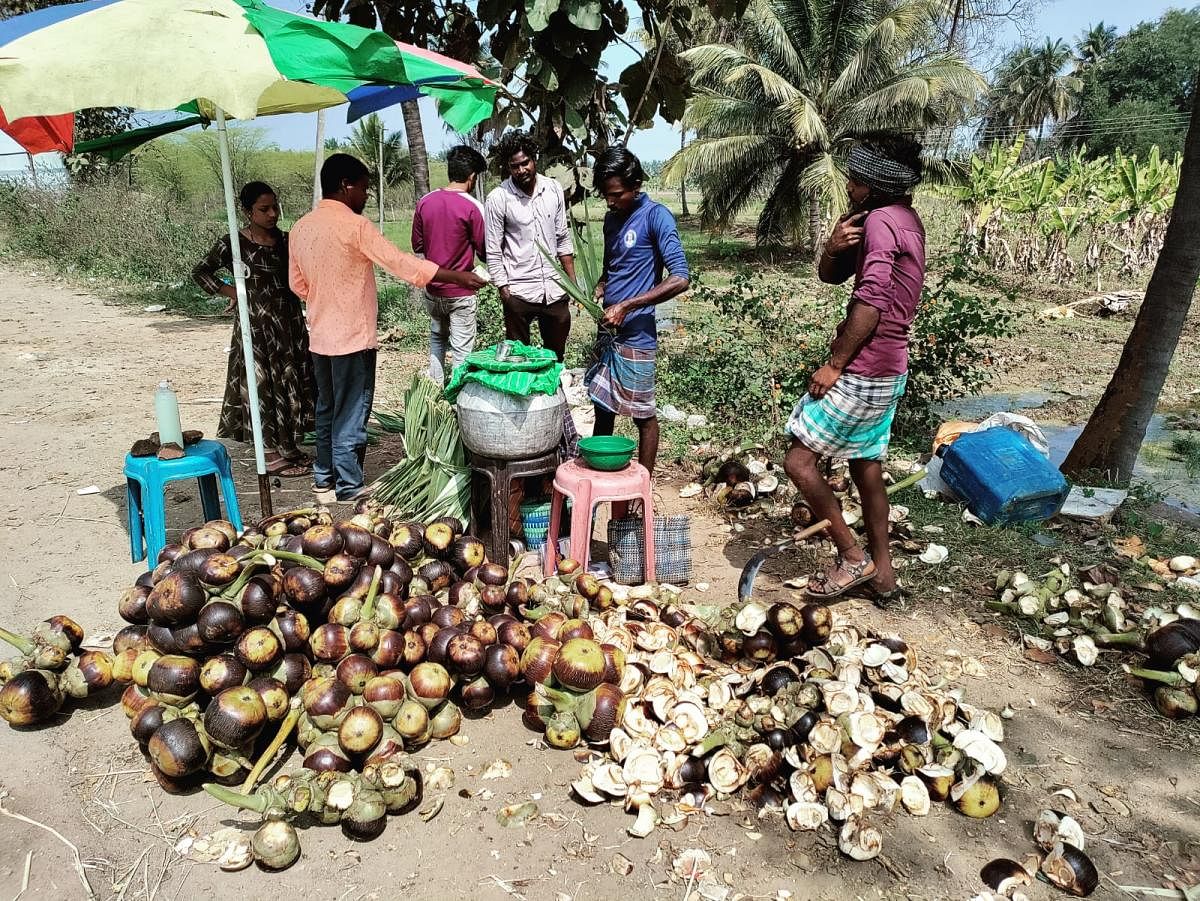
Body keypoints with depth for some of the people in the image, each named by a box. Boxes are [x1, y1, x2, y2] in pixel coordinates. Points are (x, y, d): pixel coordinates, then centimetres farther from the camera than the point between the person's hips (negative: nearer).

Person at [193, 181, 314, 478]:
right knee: (264, 385, 0)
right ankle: (272, 455, 9)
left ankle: (289, 447, 23)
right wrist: (232, 293, -7)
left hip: (290, 322, 6)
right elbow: (200, 271, 0)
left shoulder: (285, 240, 6)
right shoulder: (233, 243, -8)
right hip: (257, 325, -6)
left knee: (291, 383, 10)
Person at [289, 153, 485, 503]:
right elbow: (402, 262, -19)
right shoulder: (354, 225, -16)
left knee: (327, 411, 19)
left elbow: (297, 283, 15)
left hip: (320, 337, 8)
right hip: (352, 338, -8)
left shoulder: (301, 227, 7)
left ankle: (324, 481, 30)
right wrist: (458, 277, -15)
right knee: (350, 419, 1)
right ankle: (349, 493, 9)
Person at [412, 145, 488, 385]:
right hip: (460, 291, -5)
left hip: (432, 288, 5)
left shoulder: (424, 202, -1)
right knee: (461, 349, 4)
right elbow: (483, 251, -9)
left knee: (437, 337, 24)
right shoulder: (472, 207, -16)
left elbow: (417, 246, 8)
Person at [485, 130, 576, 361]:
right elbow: (493, 251, -6)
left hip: (554, 289, 4)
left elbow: (563, 238, 10)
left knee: (557, 354, 15)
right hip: (519, 292, -3)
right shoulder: (498, 199, -9)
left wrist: (572, 281, 7)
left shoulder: (553, 189, 3)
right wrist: (503, 290, -11)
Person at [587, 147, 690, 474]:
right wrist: (598, 292, 2)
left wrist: (627, 306, -23)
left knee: (643, 415, 5)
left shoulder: (656, 216, -13)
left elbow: (680, 278, -21)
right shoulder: (611, 218, 10)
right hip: (607, 331, 8)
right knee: (602, 407, 16)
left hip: (636, 335, -7)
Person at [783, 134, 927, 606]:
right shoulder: (904, 219, 16)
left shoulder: (881, 221, -16)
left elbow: (871, 304, -23)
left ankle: (853, 558, 5)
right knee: (866, 466, 16)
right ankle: (882, 572, 25)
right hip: (888, 371, 10)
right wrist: (834, 246, -8)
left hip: (862, 371, -10)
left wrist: (834, 365, -18)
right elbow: (830, 276, 14)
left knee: (799, 459, -3)